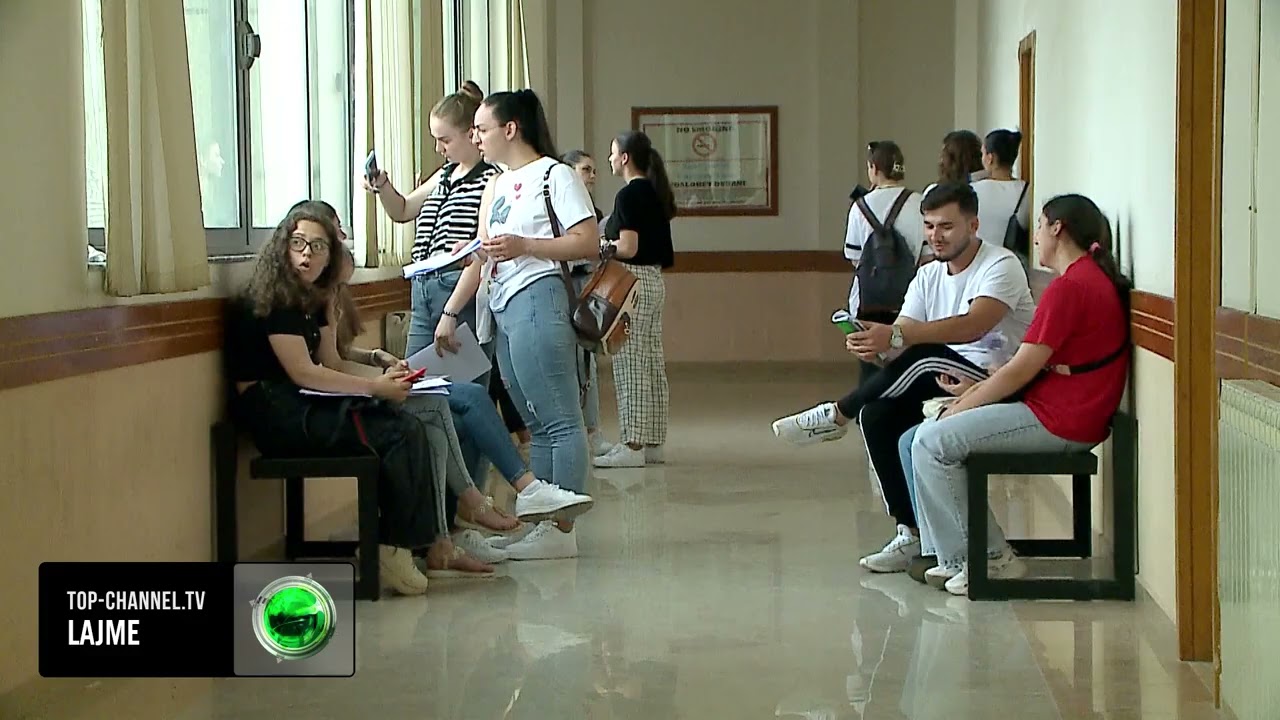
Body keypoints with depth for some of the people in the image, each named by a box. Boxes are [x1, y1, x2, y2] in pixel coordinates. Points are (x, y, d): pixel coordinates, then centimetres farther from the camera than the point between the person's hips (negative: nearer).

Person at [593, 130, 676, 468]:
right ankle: (653, 441, 15)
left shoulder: (629, 195, -14)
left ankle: (633, 444, -5)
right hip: (654, 279, 10)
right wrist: (608, 241, 18)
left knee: (630, 365, -6)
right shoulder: (655, 193, 13)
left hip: (632, 281, -9)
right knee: (652, 363, 10)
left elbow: (628, 248, -20)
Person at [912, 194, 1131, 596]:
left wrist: (962, 406, -4)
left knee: (932, 442, -13)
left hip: (1058, 422, -11)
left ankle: (989, 556, -6)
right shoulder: (1095, 280, 17)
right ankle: (957, 558, 10)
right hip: (1068, 416, 11)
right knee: (935, 436, 12)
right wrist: (974, 390, 11)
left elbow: (1022, 370, -17)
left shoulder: (1069, 287, -16)